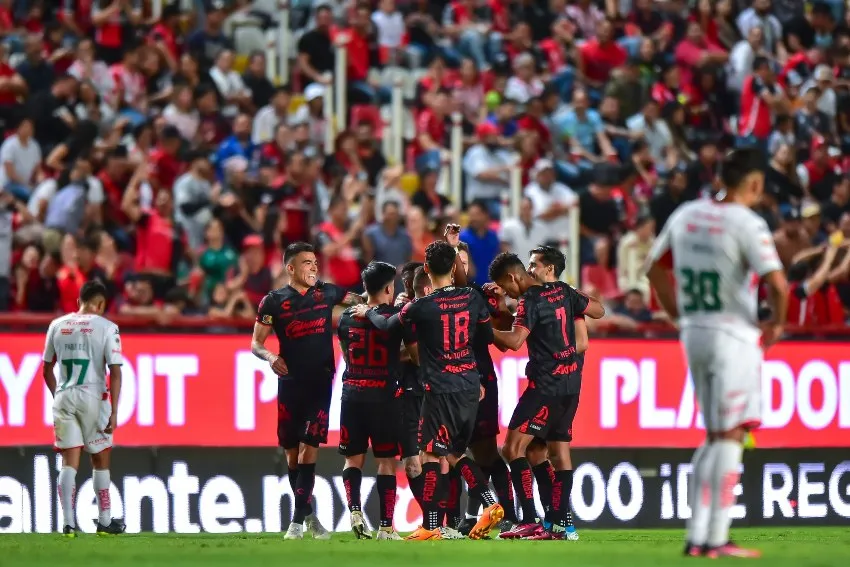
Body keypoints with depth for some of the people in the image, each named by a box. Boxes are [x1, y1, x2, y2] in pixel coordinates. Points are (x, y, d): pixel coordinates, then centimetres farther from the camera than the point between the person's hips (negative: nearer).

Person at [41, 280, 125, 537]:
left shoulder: (57, 326, 7)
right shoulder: (106, 327, -4)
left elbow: (47, 370, 15)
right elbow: (115, 372, -10)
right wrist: (113, 412, -9)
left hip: (63, 398, 3)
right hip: (93, 398, -2)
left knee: (69, 461, 3)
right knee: (100, 460, 12)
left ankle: (69, 524, -6)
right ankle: (105, 522, 20)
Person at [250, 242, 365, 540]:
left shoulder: (327, 292, 7)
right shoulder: (273, 301, 1)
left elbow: (360, 301, 22)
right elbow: (256, 342, 3)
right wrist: (270, 357, -18)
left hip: (320, 382, 0)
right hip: (290, 383, 0)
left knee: (309, 449, -10)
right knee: (292, 453, 5)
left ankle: (298, 521, -13)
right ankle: (308, 514, 20)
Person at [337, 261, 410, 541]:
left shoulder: (346, 318, 6)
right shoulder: (396, 316, -5)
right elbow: (416, 354, 0)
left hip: (352, 394, 3)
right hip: (384, 396, -3)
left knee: (353, 459, 11)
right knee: (386, 462, 2)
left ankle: (354, 508, -11)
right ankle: (386, 526, -1)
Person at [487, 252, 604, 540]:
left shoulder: (530, 301, -13)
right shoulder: (562, 291, 9)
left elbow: (514, 341, -25)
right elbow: (598, 311, 20)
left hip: (545, 384, -9)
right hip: (571, 382, 9)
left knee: (514, 448, -9)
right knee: (559, 450, 11)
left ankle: (529, 521, -18)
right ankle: (558, 524, 8)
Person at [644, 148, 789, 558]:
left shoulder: (686, 214, 8)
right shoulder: (747, 224, -13)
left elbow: (655, 268, 18)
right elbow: (777, 283, -22)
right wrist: (777, 324, -5)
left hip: (693, 335, 7)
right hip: (733, 336, -7)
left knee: (715, 438, 15)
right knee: (730, 436, -3)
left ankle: (697, 536, 11)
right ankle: (716, 539, -6)